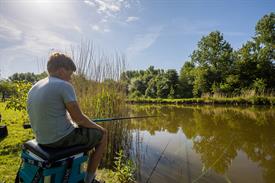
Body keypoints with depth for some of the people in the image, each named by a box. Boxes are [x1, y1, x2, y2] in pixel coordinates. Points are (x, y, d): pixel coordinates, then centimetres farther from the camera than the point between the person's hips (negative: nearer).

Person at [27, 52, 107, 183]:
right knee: (102, 134, 10)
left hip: (42, 140, 9)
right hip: (62, 138, -8)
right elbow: (79, 118, -18)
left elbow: (45, 116, 15)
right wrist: (96, 127, 1)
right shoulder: (64, 86, -18)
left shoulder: (33, 88, 7)